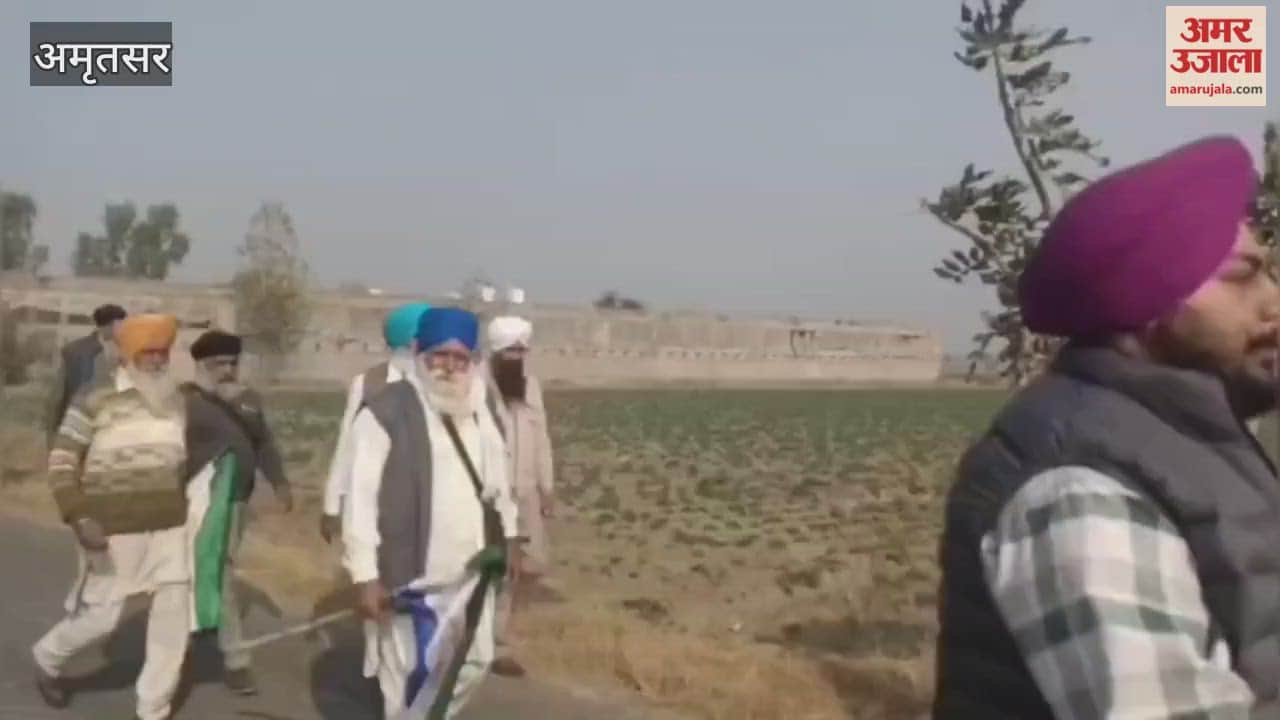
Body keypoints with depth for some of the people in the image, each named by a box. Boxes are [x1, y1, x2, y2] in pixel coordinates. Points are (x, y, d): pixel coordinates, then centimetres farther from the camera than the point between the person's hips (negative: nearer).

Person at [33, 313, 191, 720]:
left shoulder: (174, 400, 7)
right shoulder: (96, 398, -10)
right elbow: (62, 461, -8)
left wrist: (188, 511, 18)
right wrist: (78, 518, -19)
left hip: (167, 527, 5)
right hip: (114, 529, -5)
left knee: (174, 617, 1)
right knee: (101, 617, 4)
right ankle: (48, 659, 37)